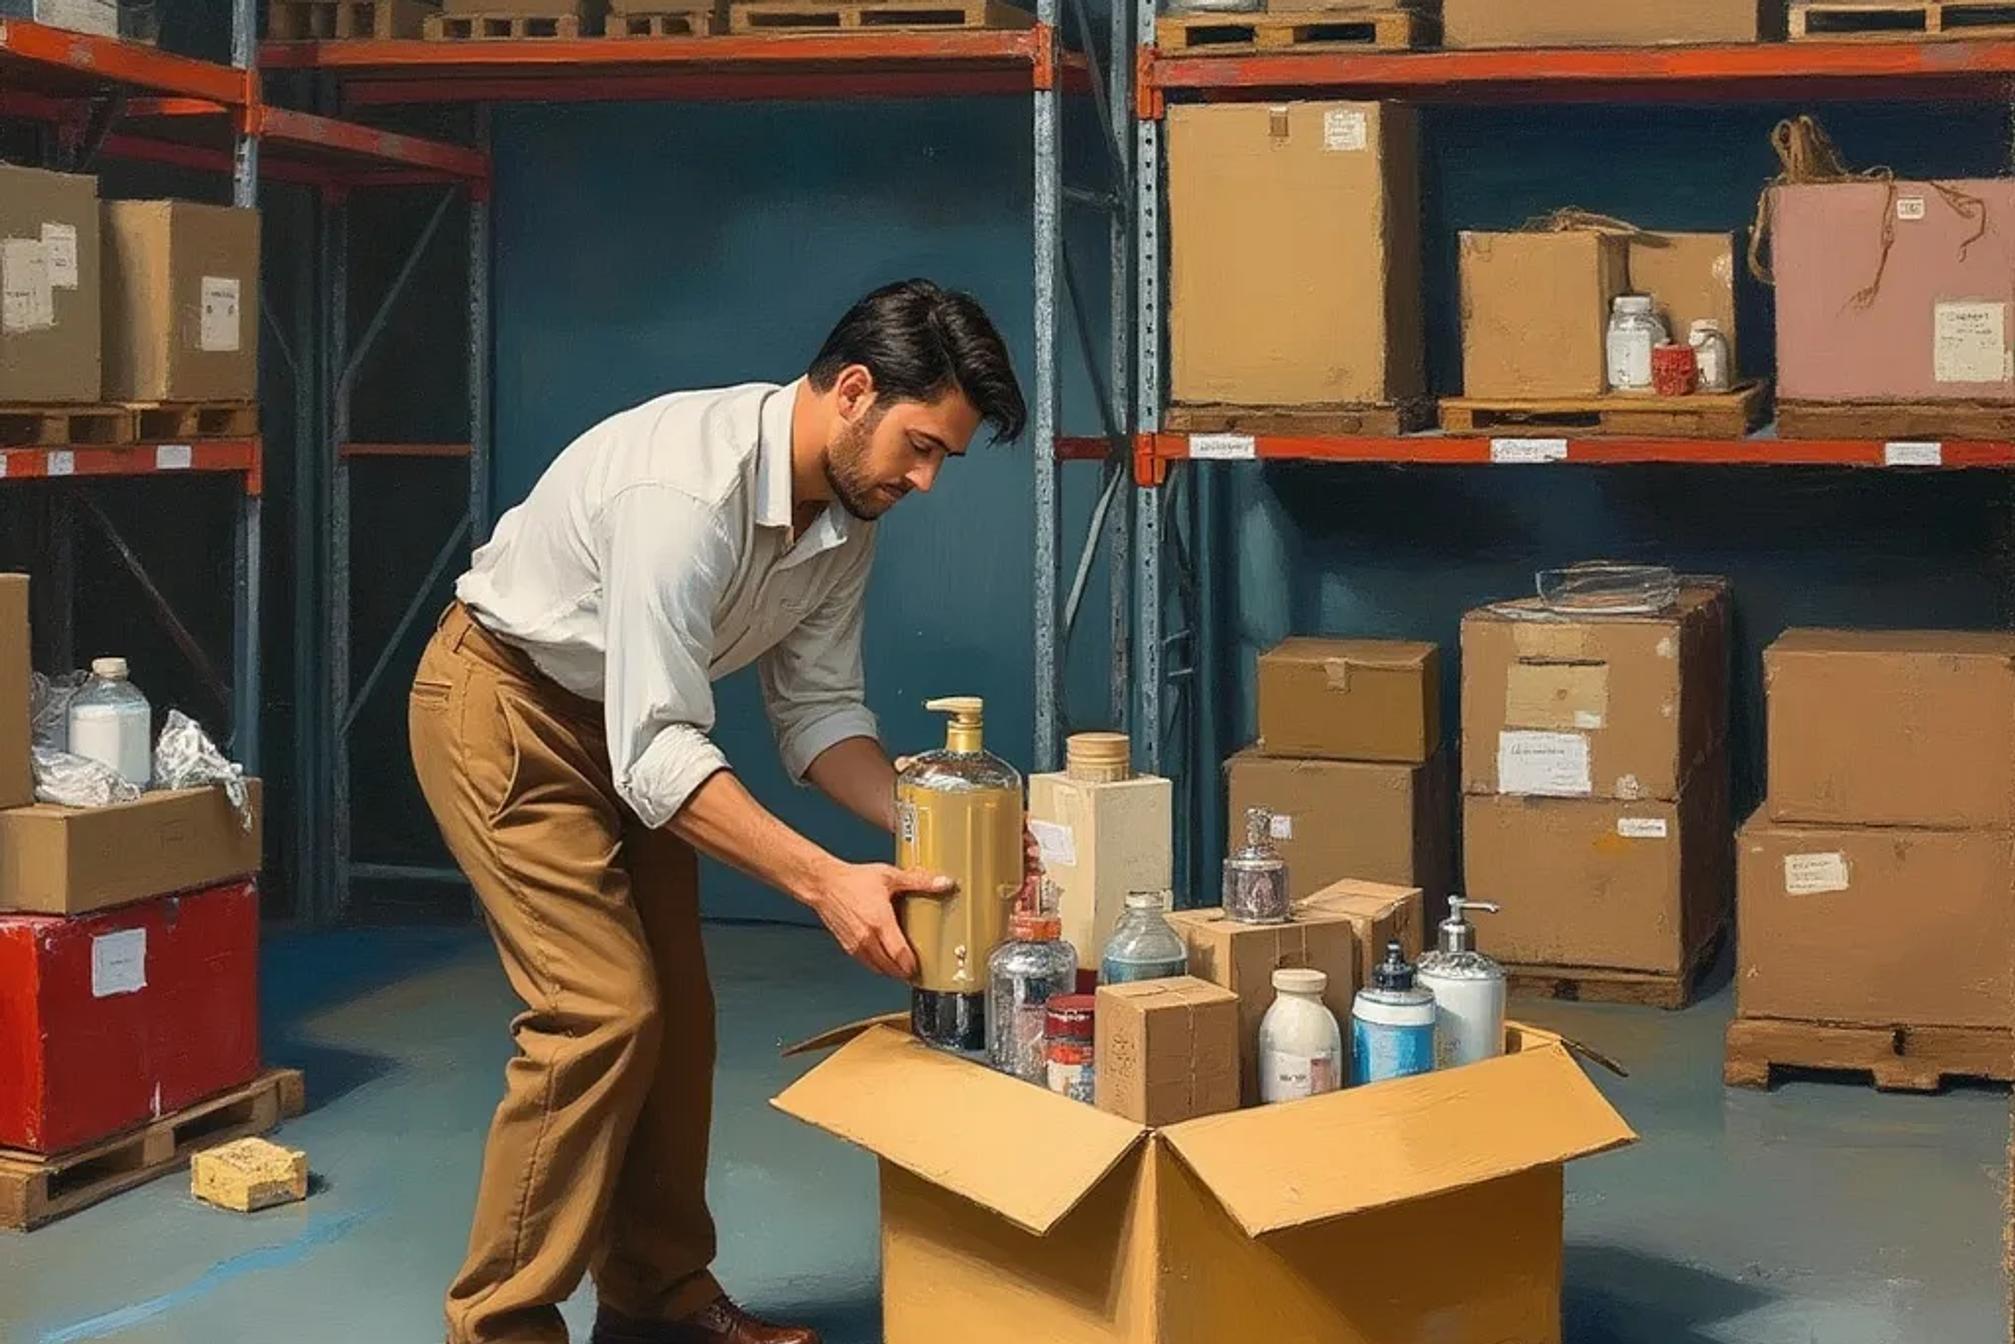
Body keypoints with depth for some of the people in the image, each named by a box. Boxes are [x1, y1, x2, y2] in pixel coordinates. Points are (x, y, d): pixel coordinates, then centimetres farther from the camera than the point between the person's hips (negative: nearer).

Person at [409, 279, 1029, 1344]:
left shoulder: (846, 513, -8)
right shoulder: (687, 485, -35)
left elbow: (818, 707, -1)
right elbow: (656, 747, -37)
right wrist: (824, 882, -41)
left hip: (623, 719, 9)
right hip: (504, 699, -9)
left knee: (675, 1010, 8)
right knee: (603, 1008, -16)